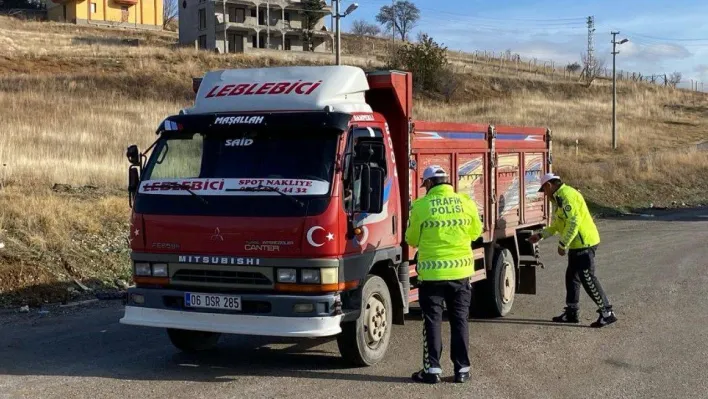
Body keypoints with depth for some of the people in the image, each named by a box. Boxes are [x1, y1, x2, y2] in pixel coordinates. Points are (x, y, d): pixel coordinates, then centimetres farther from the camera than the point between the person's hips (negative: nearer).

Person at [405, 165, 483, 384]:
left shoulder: (421, 205, -9)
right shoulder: (466, 202, -1)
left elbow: (412, 239, 1)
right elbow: (475, 232, 11)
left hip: (432, 272, -2)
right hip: (461, 270, 2)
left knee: (432, 321, 7)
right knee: (460, 320, 11)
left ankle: (432, 368, 7)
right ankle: (462, 368, 13)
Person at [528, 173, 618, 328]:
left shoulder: (566, 195, -15)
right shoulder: (560, 197, 19)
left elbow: (573, 222, -23)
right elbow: (557, 225, 28)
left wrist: (562, 244, -18)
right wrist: (540, 235, 26)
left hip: (584, 243, -11)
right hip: (577, 245, 11)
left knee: (588, 279, -9)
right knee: (572, 277, 15)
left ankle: (607, 313, -6)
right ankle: (571, 312, 22)